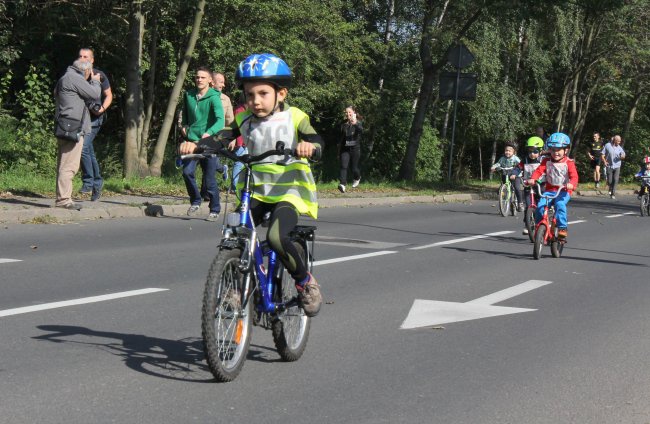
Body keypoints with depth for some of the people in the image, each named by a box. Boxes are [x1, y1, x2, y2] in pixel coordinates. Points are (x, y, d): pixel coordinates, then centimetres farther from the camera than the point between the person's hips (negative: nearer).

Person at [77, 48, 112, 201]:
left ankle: (88, 182, -12)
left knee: (83, 147, -20)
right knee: (89, 152, 10)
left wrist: (102, 108, -13)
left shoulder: (99, 75, -1)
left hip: (93, 118, -5)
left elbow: (109, 95, 5)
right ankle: (97, 184, 20)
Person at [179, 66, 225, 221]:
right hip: (191, 140, 4)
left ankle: (215, 210, 17)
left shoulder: (213, 97, -10)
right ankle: (195, 201, 9)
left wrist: (209, 132, -40)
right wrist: (184, 125, 12)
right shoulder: (188, 95, 7)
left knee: (210, 179, 0)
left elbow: (220, 119, -24)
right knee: (187, 172, -13)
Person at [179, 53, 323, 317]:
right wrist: (196, 145, -24)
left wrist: (309, 146, -41)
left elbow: (316, 141, -17)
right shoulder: (245, 120, 5)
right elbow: (222, 139, -5)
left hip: (289, 189, -4)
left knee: (276, 236, -29)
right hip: (257, 191, 4)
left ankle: (306, 282, -5)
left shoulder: (295, 118, -4)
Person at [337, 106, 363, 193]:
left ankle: (357, 178, 39)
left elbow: (361, 131, -26)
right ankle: (342, 184, -27)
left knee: (354, 168, 6)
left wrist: (355, 123, -45)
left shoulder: (357, 124, -2)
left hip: (355, 149, -2)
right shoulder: (344, 125, 10)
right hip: (345, 149, 3)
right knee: (343, 166, -16)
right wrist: (339, 152, 18)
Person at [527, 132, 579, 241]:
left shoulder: (568, 162, -1)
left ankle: (562, 228, -26)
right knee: (540, 206, -19)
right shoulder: (546, 161, 8)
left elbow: (574, 176, -12)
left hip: (564, 190, -3)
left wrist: (571, 184, -35)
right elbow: (539, 170, -4)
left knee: (560, 204, -33)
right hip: (549, 190, 3)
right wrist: (532, 179, -26)